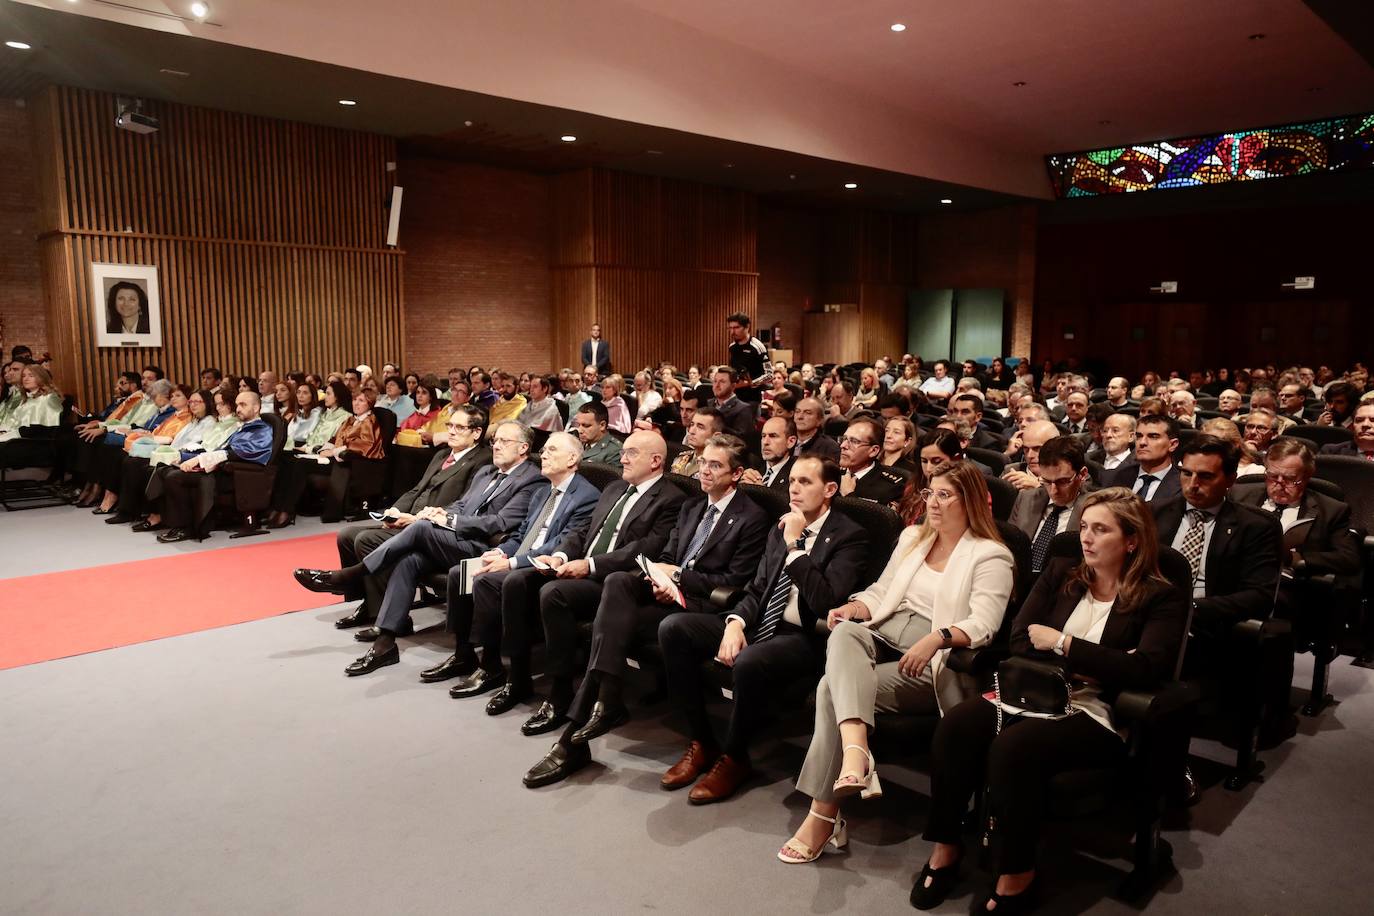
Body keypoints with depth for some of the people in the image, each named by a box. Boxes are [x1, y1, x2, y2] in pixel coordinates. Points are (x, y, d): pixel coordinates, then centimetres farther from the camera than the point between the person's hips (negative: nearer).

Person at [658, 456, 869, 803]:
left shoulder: (850, 536, -7)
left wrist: (794, 546, -16)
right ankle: (702, 741, 1)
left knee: (749, 662, -38)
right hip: (760, 624, 7)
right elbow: (756, 589, 13)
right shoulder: (781, 530, 15)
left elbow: (826, 601, -20)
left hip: (804, 637, -7)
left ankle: (734, 756, -8)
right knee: (673, 628, -11)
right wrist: (735, 622, -7)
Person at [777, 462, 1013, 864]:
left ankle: (824, 816, -19)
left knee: (833, 689, -27)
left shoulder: (991, 556, -1)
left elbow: (983, 624, -14)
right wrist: (855, 608, -4)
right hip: (884, 637, 6)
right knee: (844, 633, -32)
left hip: (934, 661, -6)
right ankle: (856, 751, -50)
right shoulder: (912, 536, 19)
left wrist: (936, 637, -32)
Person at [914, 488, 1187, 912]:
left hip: (1098, 714, -4)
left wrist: (1062, 644, -12)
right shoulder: (1061, 574, 15)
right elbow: (1020, 641, 6)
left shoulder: (1162, 598, 2)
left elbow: (1145, 669, -15)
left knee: (1013, 747, -34)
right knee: (955, 725, -27)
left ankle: (1016, 875, -14)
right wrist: (1081, 666, -9)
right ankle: (946, 846, -10)